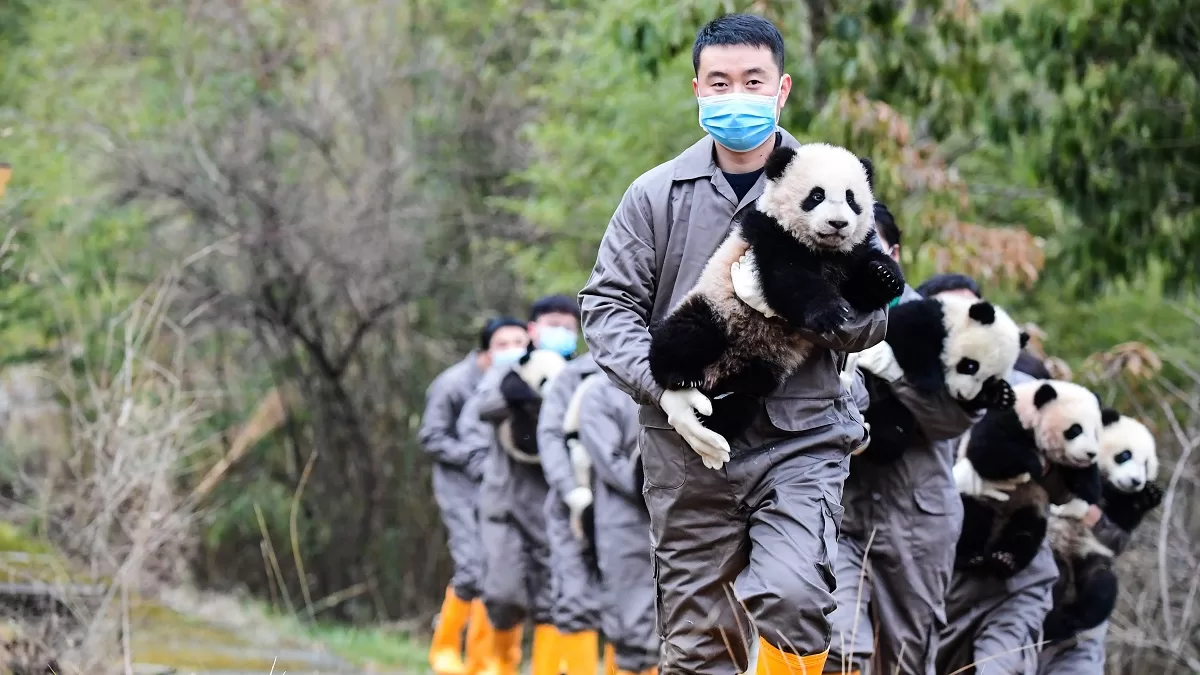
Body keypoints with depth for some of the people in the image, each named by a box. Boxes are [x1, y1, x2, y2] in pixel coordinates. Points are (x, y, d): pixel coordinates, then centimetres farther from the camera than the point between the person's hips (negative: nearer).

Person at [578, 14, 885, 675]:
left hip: (801, 439, -1)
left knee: (791, 599, -24)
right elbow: (608, 304, 6)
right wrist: (664, 386, -11)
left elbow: (875, 314, 6)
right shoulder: (658, 194, 6)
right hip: (689, 447, 2)